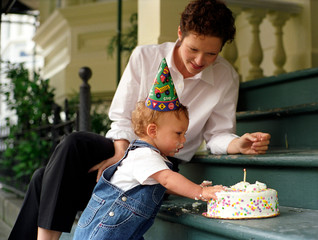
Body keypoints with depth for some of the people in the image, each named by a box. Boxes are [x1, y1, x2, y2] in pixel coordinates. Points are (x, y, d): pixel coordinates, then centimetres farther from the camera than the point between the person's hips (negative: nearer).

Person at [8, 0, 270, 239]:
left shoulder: (227, 78, -2)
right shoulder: (145, 56, -3)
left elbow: (217, 134, 2)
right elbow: (122, 117, -2)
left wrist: (241, 144, -20)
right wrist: (121, 154, -19)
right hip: (123, 147, 3)